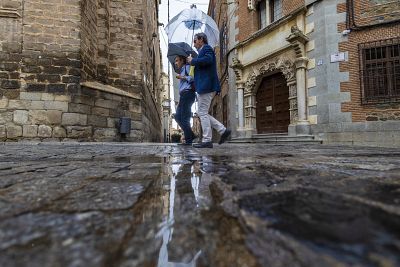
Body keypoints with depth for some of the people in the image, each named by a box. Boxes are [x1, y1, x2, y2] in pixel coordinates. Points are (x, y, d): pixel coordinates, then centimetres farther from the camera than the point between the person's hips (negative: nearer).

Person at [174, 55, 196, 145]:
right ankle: (191, 135, 5)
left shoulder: (187, 67, 3)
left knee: (184, 118, -12)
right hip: (183, 95, 10)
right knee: (177, 117, 5)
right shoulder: (182, 70, 31)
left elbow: (193, 77, -15)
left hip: (187, 93, -10)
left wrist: (182, 77, -13)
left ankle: (188, 140, -8)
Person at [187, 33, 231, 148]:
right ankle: (223, 130, 9)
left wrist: (192, 61, -10)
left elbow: (207, 60, -22)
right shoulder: (203, 51, 28)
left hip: (206, 86, -10)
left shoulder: (206, 48, -1)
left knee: (203, 113, -9)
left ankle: (207, 141, -4)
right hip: (204, 86, 10)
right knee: (202, 113, 9)